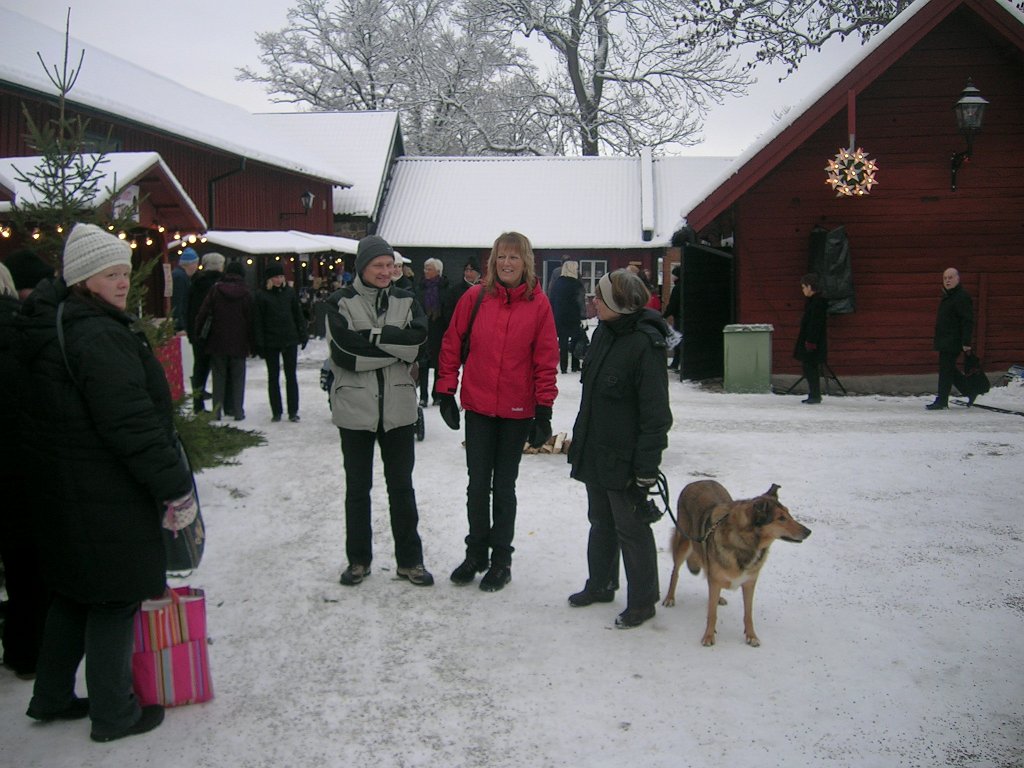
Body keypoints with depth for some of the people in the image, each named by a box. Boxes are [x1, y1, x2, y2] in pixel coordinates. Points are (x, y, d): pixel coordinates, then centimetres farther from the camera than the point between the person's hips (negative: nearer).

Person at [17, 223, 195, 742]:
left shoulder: (56, 326, 11)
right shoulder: (101, 337, -21)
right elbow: (133, 425, -26)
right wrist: (175, 486, -19)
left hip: (65, 493, 10)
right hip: (107, 502, -10)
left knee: (75, 593, 22)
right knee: (115, 600, 4)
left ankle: (52, 697, 35)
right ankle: (113, 714, 17)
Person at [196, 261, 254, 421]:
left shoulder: (215, 290, -3)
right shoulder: (245, 293, -3)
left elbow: (203, 313, -5)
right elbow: (250, 320, 0)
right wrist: (250, 345, 6)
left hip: (218, 341, 0)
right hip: (238, 343, 0)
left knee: (219, 377, 8)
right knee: (237, 378, 7)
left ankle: (217, 410, 5)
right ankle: (237, 411, 6)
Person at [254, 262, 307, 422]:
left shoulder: (289, 293, 3)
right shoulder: (262, 296, -3)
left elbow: (298, 315, 9)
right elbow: (258, 321, -4)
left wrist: (302, 335, 5)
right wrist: (260, 344, -9)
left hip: (290, 340, 1)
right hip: (271, 342, -1)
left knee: (291, 376, 4)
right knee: (273, 377, 8)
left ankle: (293, 412, 10)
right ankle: (276, 412, 16)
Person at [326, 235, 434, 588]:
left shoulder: (405, 301, 5)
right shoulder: (342, 302, -3)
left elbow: (417, 341, -12)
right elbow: (346, 354, -17)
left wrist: (372, 336, -19)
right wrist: (395, 347, -14)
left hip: (398, 408, 2)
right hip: (355, 408, -2)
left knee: (401, 486, 10)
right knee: (357, 487, 11)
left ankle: (409, 559, 21)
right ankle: (358, 559, 25)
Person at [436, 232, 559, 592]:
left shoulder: (538, 303, -5)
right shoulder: (475, 297, -3)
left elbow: (546, 360, -5)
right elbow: (452, 344, 3)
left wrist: (544, 411, -7)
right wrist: (446, 393, 1)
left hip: (517, 412, -1)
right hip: (478, 406, 1)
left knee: (504, 486, 11)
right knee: (478, 485, 10)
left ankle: (501, 559, 24)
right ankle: (476, 553, 27)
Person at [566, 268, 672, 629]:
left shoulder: (645, 345, -23)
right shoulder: (604, 331, 3)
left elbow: (655, 414, -22)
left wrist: (647, 470, -20)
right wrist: (580, 440, 19)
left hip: (624, 458, -8)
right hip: (594, 451, 8)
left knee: (631, 528, 5)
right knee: (601, 521, 21)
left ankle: (642, 601, 22)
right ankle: (600, 585, 38)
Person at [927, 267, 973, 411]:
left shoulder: (962, 297, -13)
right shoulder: (947, 296, 18)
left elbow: (968, 321, -18)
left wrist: (966, 342, -22)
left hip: (953, 341, -10)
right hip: (945, 341, 10)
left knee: (946, 370, -6)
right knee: (949, 369, 14)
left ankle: (942, 401, -2)